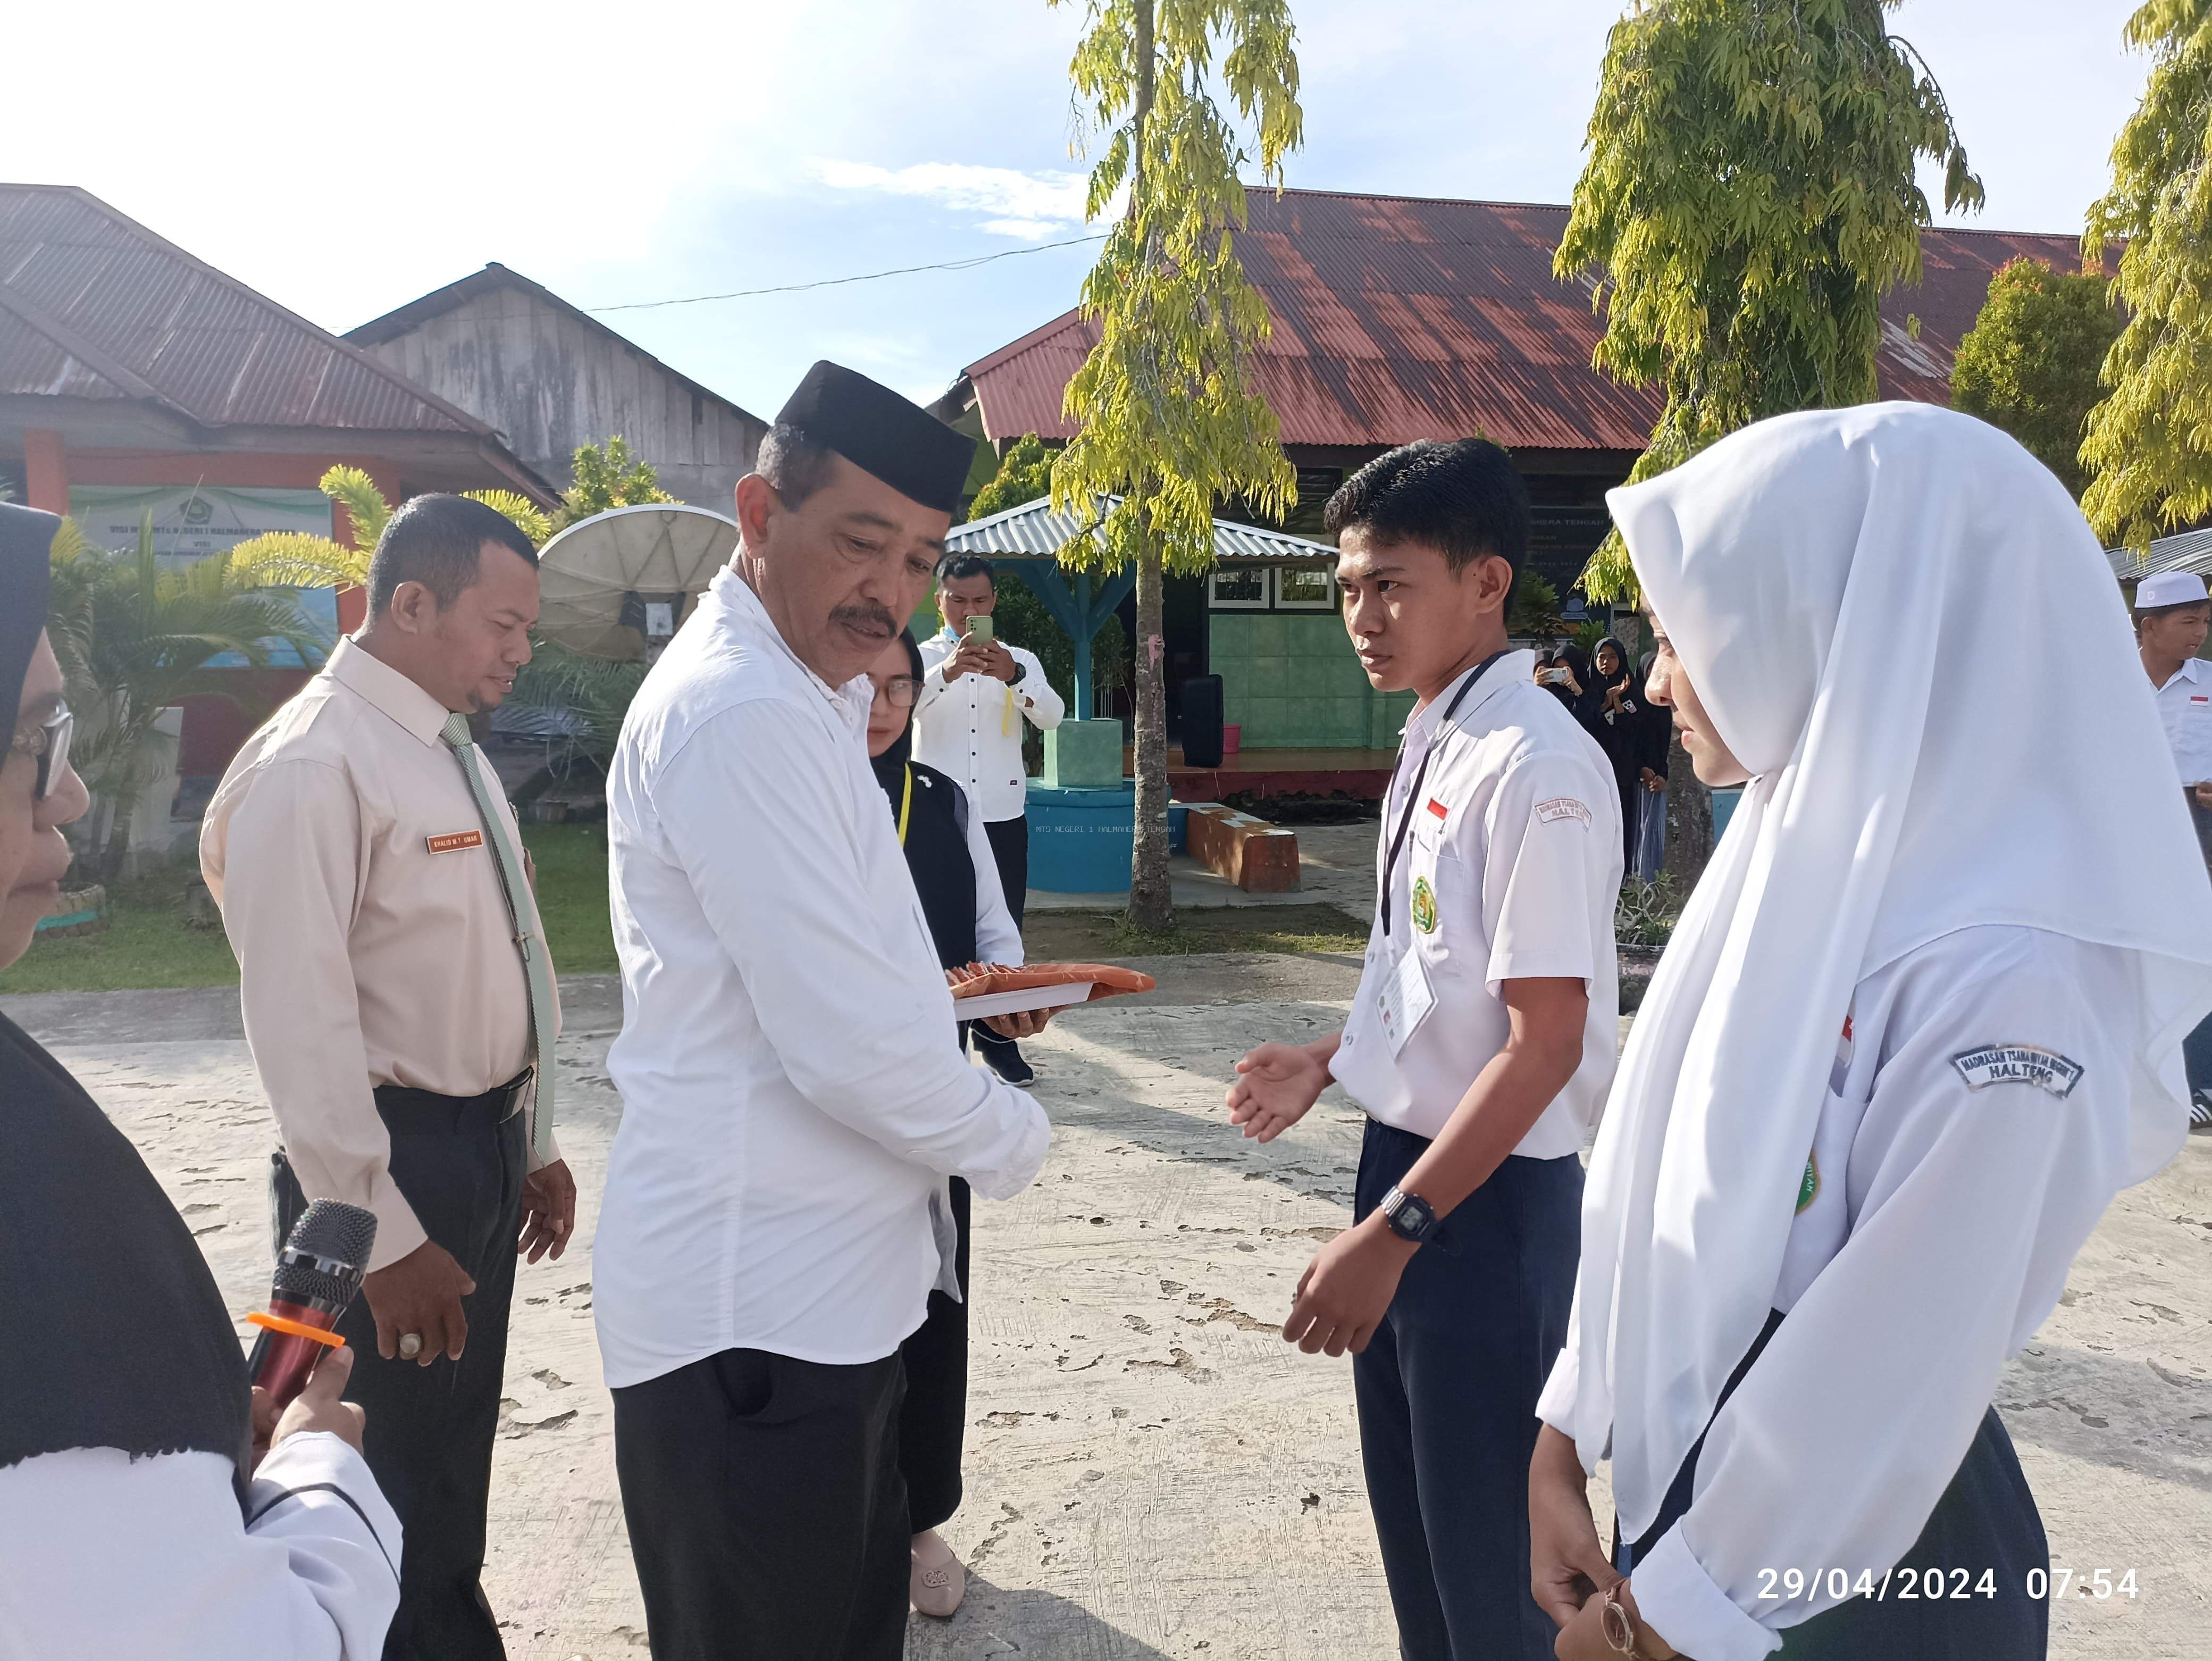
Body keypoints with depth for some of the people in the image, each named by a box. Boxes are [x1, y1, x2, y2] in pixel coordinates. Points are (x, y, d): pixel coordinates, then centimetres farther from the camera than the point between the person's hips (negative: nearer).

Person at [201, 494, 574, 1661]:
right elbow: (300, 1024, -22)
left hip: (488, 1145, 9)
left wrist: (532, 1143, 16)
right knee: (404, 1490, 7)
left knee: (456, 1465, 23)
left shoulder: (453, 751, 9)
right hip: (398, 1159, -8)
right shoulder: (315, 765, -19)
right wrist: (381, 1235, -21)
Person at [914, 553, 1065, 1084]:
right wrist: (948, 671, -38)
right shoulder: (921, 657, 3)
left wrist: (1013, 676, -31)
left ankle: (998, 1037, 17)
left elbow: (1052, 716, -10)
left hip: (1003, 815, 2)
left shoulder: (1019, 661, 8)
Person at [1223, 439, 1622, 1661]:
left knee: (1490, 1556, 9)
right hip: (1407, 1150, 9)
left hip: (1489, 1195, -9)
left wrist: (1394, 1232, -22)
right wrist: (1331, 1059, 9)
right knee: (1406, 1511, 24)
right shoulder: (1430, 744, 6)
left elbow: (1544, 1042, -23)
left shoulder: (1535, 768, -21)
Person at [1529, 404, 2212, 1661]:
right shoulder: (1804, 852, -2)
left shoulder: (2004, 977, -26)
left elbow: (1890, 1380, -22)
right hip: (1688, 1478, 7)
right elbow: (1654, 1183, 1)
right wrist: (1566, 1443, 2)